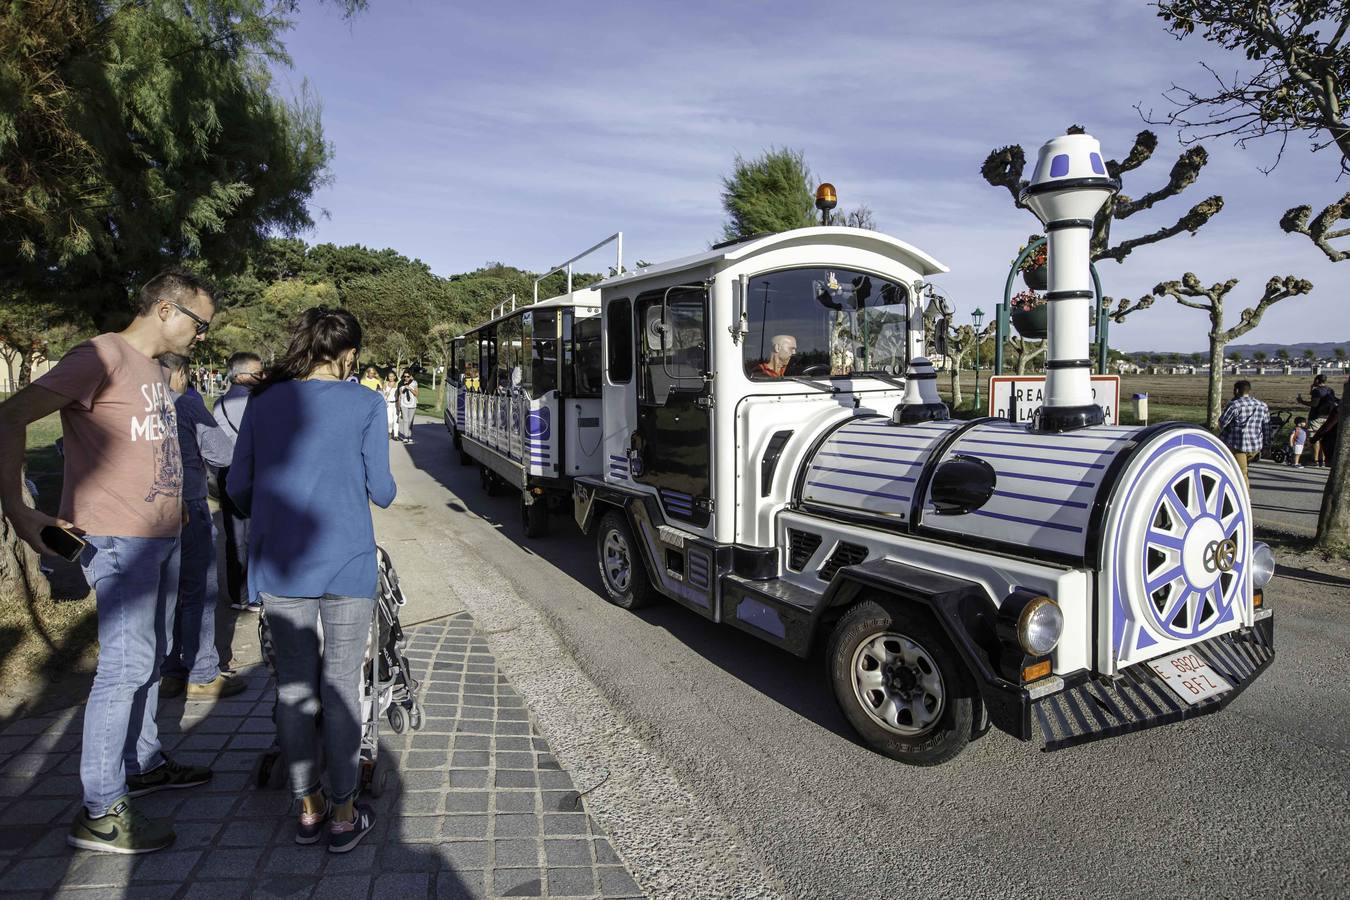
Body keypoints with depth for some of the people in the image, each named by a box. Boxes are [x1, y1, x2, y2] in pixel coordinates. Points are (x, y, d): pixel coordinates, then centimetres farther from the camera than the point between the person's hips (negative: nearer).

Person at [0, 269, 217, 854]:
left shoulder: (153, 368, 16)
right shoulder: (104, 356, -13)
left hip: (161, 537, 9)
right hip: (118, 540, -9)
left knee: (150, 658, 18)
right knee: (125, 666, -6)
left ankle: (144, 763, 34)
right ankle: (100, 812, 4)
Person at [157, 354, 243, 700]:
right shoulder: (187, 405, -12)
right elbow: (225, 453, -11)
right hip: (186, 508, -6)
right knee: (198, 593, 2)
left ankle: (169, 671, 23)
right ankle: (202, 676, 7)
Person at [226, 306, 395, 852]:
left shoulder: (264, 402, 4)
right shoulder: (364, 403, -5)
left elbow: (238, 485, 9)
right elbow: (380, 491, -3)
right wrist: (382, 490, 20)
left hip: (279, 566, 3)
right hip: (345, 565, -3)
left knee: (294, 684, 13)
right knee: (341, 686, 6)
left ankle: (308, 808, 24)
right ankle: (343, 815, 16)